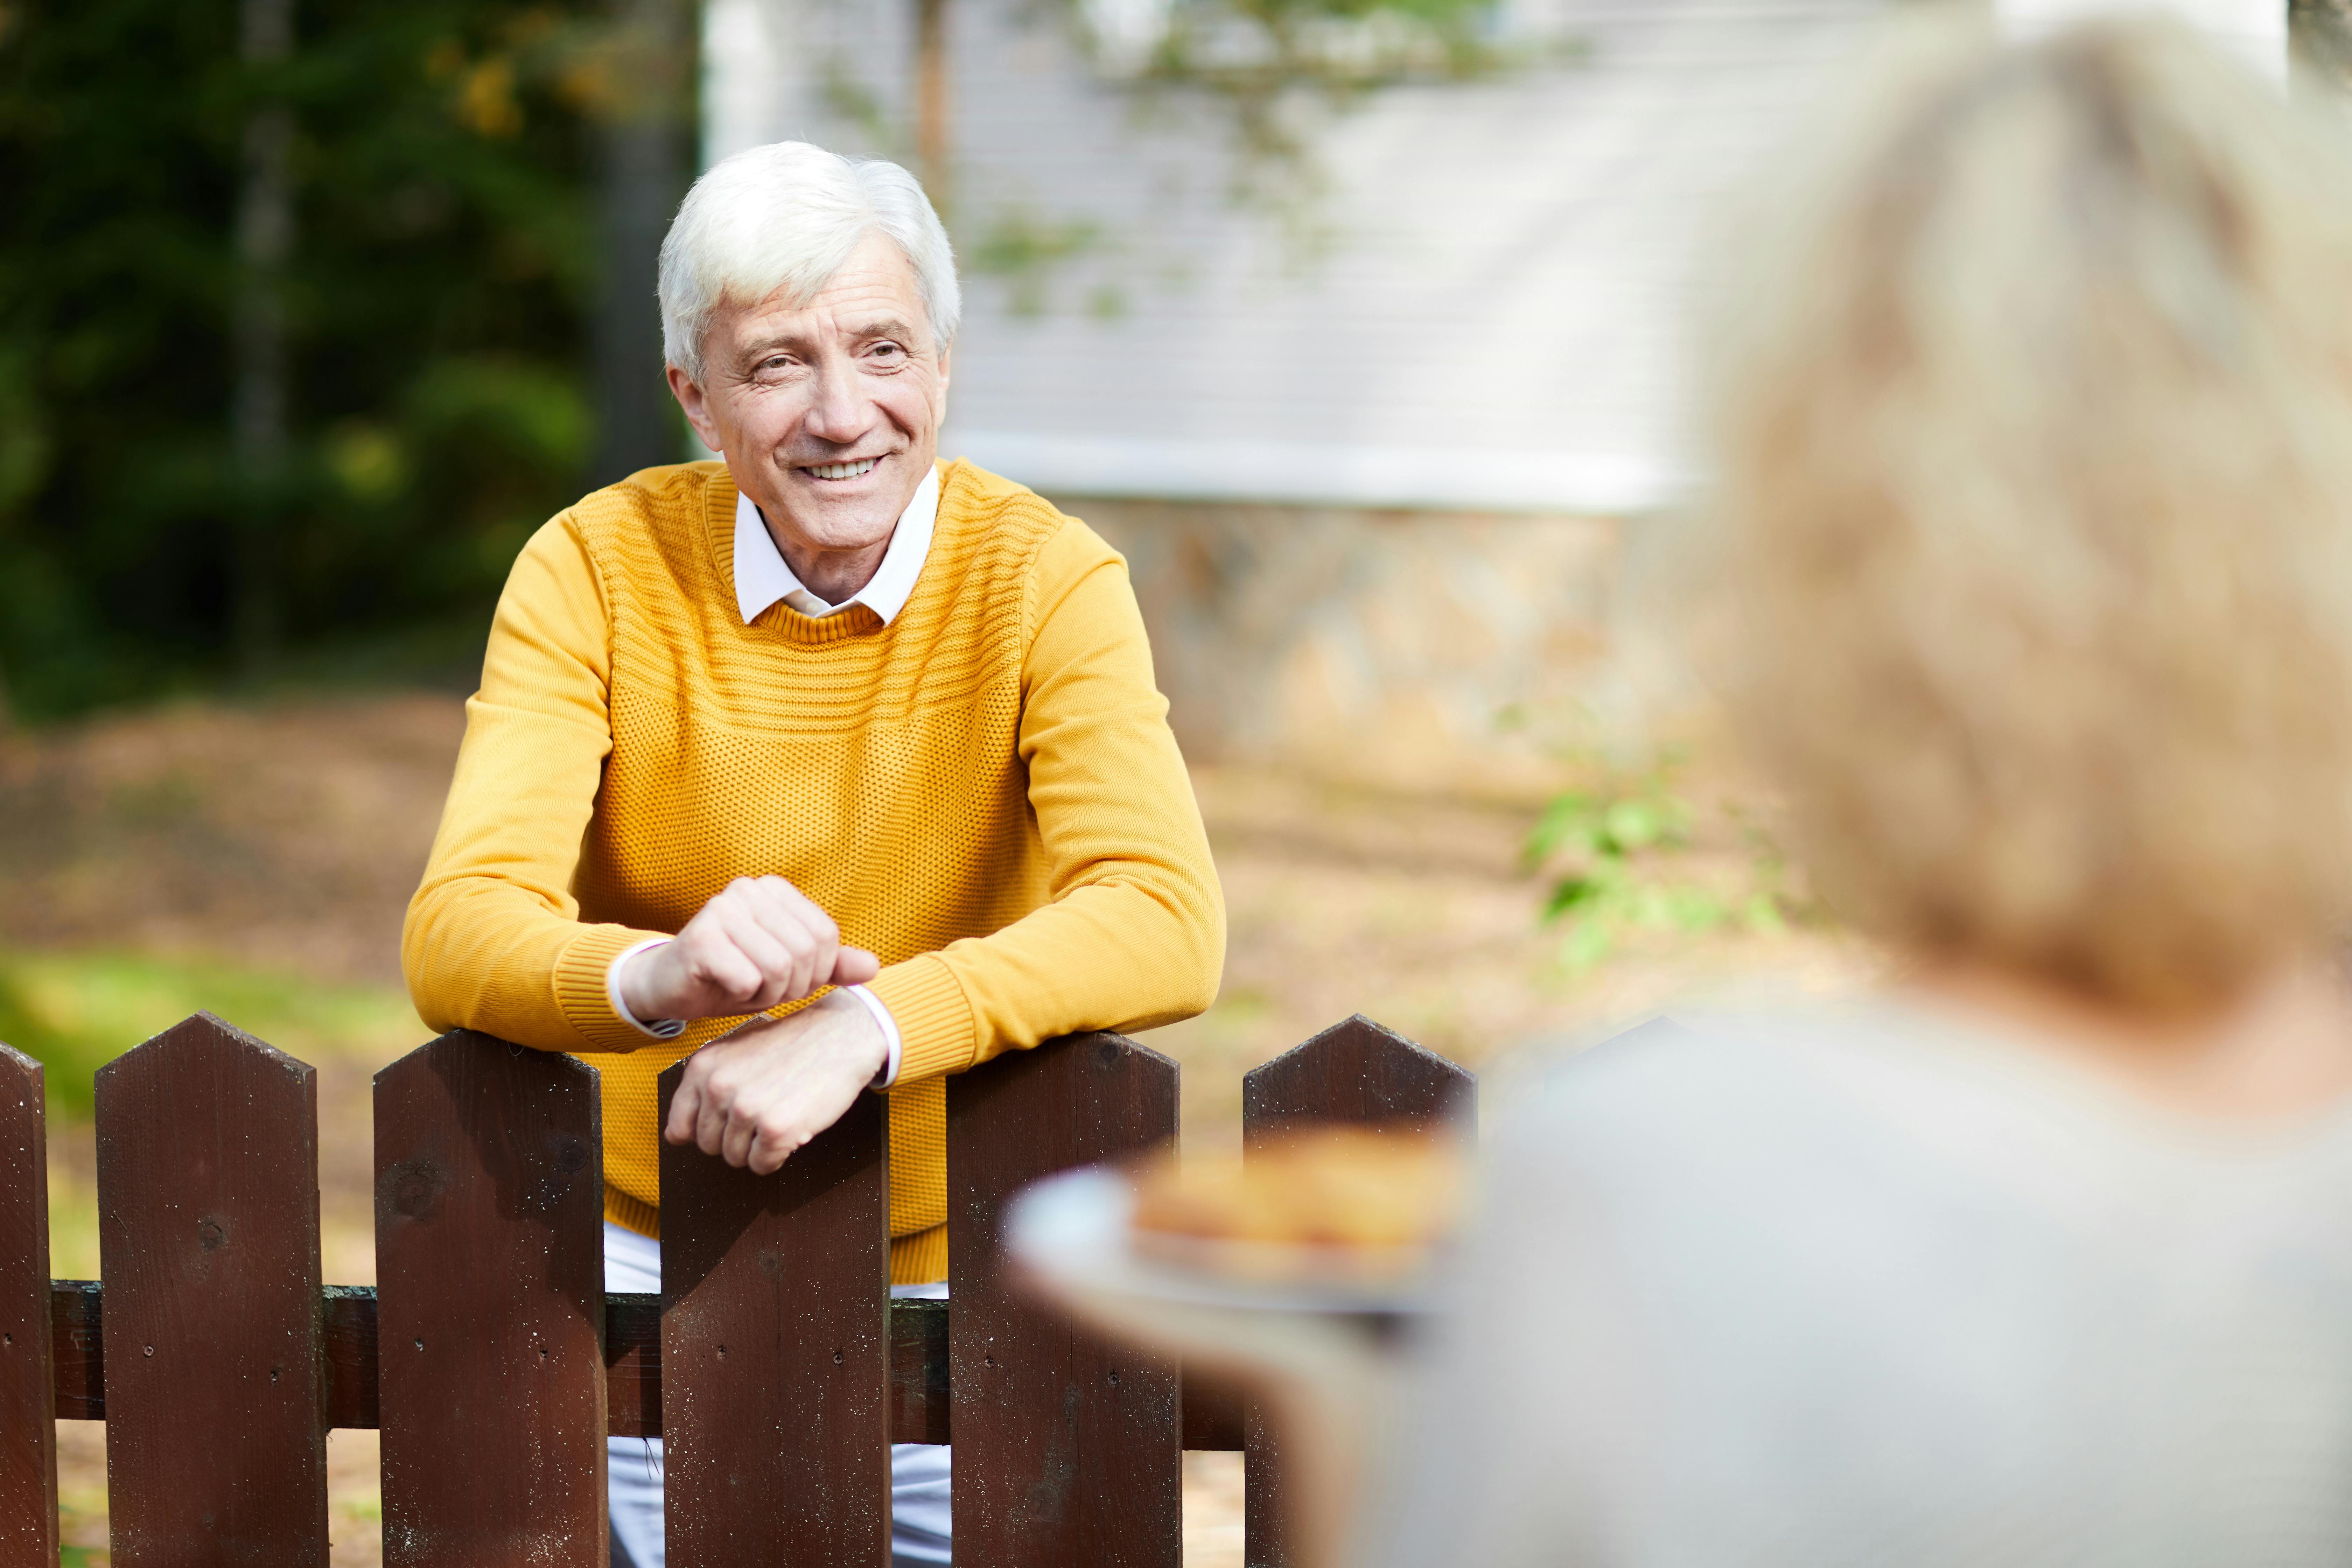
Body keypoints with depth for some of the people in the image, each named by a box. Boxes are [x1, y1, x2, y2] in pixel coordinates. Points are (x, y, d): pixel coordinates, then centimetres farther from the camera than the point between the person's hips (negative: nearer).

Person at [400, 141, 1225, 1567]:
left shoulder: (1045, 581, -11)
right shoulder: (597, 571, -10)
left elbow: (1168, 926, -25)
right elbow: (457, 937, -20)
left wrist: (863, 1026, -41)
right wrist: (655, 977, -43)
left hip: (950, 1251, 0)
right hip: (647, 1245, 0)